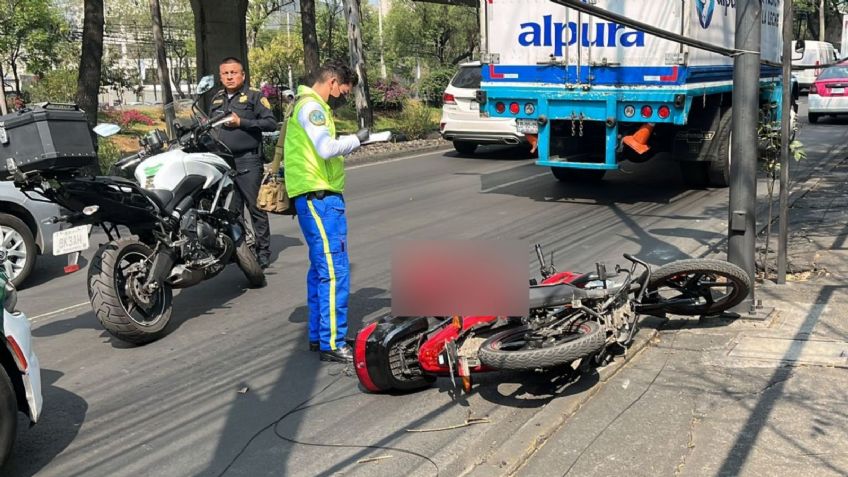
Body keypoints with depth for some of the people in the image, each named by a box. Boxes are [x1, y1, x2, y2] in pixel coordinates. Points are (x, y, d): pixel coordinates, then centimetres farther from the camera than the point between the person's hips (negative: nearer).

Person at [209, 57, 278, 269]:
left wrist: (241, 122, -13)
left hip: (248, 160, -5)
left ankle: (263, 252, 4)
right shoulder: (217, 99, 20)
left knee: (256, 208, -3)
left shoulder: (254, 96, 1)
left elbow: (271, 123, -8)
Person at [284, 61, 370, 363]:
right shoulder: (311, 106, -11)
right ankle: (332, 344, -10)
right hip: (320, 197, -11)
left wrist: (349, 144, 12)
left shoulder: (310, 106, 22)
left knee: (320, 269, 15)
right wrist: (356, 139, -9)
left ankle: (318, 335, 23)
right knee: (334, 271, -11)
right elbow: (327, 148, -23)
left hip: (316, 198, 11)